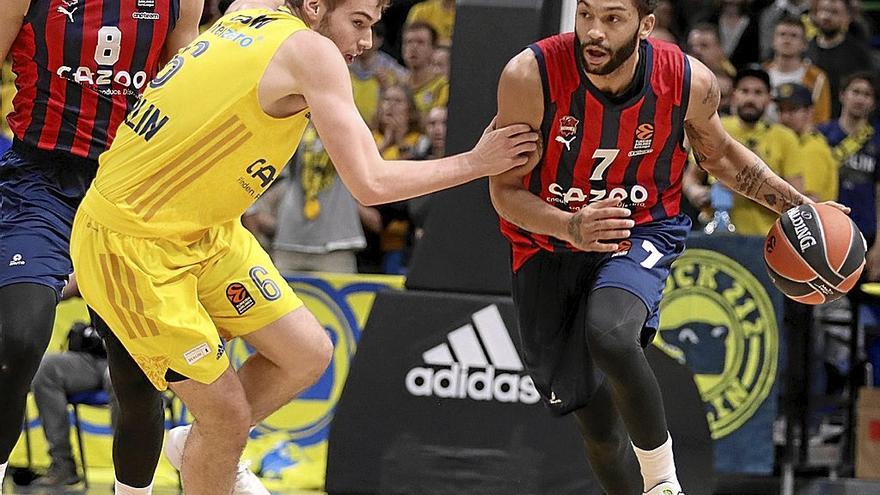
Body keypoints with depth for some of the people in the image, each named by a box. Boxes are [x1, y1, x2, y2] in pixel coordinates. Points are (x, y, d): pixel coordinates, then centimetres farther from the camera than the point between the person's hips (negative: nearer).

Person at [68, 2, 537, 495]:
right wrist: (474, 163, -11)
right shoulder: (313, 53, -20)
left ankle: (196, 446, 28)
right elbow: (371, 183, -22)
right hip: (132, 246, -9)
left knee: (309, 354, 8)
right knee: (229, 416, -5)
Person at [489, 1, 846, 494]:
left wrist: (798, 207, -1)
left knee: (610, 334, -34)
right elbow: (505, 190, -15)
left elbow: (718, 152, 7)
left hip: (641, 235, -1)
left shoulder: (691, 82, -16)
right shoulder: (530, 77, -23)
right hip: (549, 247, 1)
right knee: (599, 425, 6)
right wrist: (572, 227, -34)